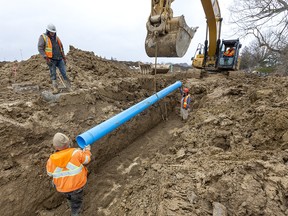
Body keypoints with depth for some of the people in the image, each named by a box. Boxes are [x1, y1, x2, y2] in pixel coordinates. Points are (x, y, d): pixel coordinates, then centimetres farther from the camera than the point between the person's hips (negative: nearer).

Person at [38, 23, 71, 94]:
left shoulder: (56, 37, 17)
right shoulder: (43, 37, 2)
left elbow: (61, 48, 22)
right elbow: (40, 49, -5)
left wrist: (64, 58, 16)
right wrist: (46, 58, -14)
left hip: (59, 59, 4)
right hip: (51, 60, -4)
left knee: (64, 73, -2)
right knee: (53, 74, -3)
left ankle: (69, 88, 2)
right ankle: (55, 89, -1)